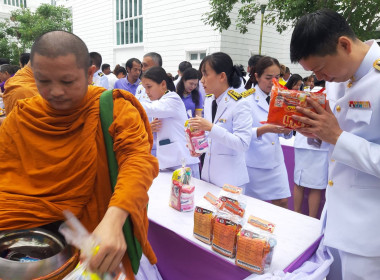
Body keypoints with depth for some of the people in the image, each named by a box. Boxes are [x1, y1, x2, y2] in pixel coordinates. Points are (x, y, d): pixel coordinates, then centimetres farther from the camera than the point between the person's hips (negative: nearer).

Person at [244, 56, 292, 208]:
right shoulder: (247, 99, -9)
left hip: (275, 162, 5)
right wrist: (264, 129, -30)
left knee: (282, 203, 5)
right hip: (254, 164, -4)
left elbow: (286, 135, 10)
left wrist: (287, 129, -12)